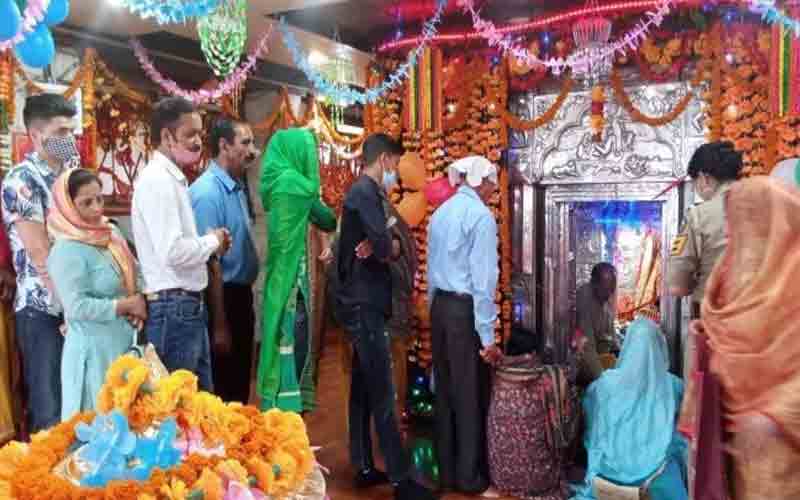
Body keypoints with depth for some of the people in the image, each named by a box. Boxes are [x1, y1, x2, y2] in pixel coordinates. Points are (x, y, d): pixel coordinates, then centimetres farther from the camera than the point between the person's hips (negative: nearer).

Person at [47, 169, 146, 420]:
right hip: (94, 350, -7)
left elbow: (131, 278, 16)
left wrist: (139, 301, -4)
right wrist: (127, 305, -16)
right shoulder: (67, 250, -16)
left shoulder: (108, 234, 7)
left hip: (124, 343, 7)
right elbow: (77, 308, -22)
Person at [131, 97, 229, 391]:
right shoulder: (157, 180, -17)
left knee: (202, 398, 18)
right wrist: (212, 241, -11)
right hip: (173, 308, -10)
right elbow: (172, 251, -27)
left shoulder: (172, 178, 14)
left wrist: (210, 244, 2)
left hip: (188, 305, 10)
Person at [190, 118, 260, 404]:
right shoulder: (208, 192, -19)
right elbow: (209, 262, -21)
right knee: (223, 390, 6)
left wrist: (245, 298, 16)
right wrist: (219, 325, -20)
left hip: (241, 294, 9)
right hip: (223, 297, -9)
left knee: (240, 384, 19)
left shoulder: (237, 186, 9)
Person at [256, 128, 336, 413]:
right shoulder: (294, 182, -13)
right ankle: (287, 408, 3)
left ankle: (277, 406, 22)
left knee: (284, 341, 14)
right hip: (292, 275, -9)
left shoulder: (276, 181, 11)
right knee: (294, 341, -3)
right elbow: (327, 221, -1)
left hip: (280, 272, 9)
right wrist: (334, 218, 16)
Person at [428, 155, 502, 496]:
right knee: (470, 395, 4)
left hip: (440, 307, 8)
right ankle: (470, 476, 15)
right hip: (465, 310, -7)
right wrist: (487, 335, -14)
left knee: (445, 391, 14)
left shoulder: (440, 213, 12)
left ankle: (447, 471, 24)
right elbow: (483, 279, -16)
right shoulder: (481, 215, -12)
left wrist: (436, 312, 18)